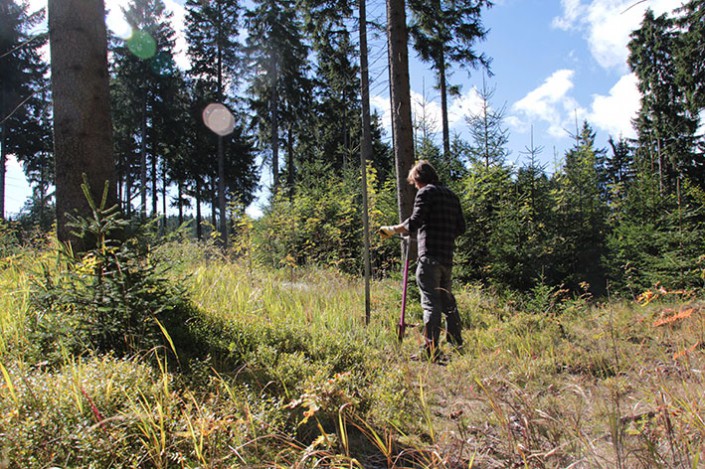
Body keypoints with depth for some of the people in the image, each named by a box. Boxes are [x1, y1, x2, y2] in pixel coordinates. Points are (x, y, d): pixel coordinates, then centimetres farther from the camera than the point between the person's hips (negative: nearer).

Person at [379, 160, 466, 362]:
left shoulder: (425, 193, -4)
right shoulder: (451, 195, 19)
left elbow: (413, 223, -15)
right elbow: (461, 228, 19)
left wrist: (392, 229, -3)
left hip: (430, 256, -8)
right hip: (447, 256, 8)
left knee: (431, 303, -9)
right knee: (447, 301, 18)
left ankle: (431, 351, -10)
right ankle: (456, 344, 26)